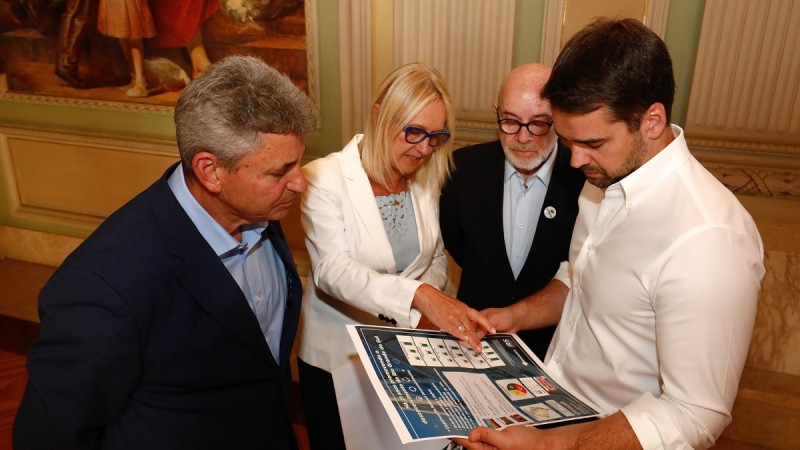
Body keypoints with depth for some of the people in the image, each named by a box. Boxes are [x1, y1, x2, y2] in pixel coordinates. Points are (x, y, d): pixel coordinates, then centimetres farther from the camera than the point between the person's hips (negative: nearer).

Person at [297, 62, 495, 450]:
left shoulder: (426, 181, -2)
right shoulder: (325, 179, -18)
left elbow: (436, 257, 7)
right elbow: (333, 271, -29)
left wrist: (427, 313, -13)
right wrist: (419, 296, -43)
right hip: (336, 355, -4)